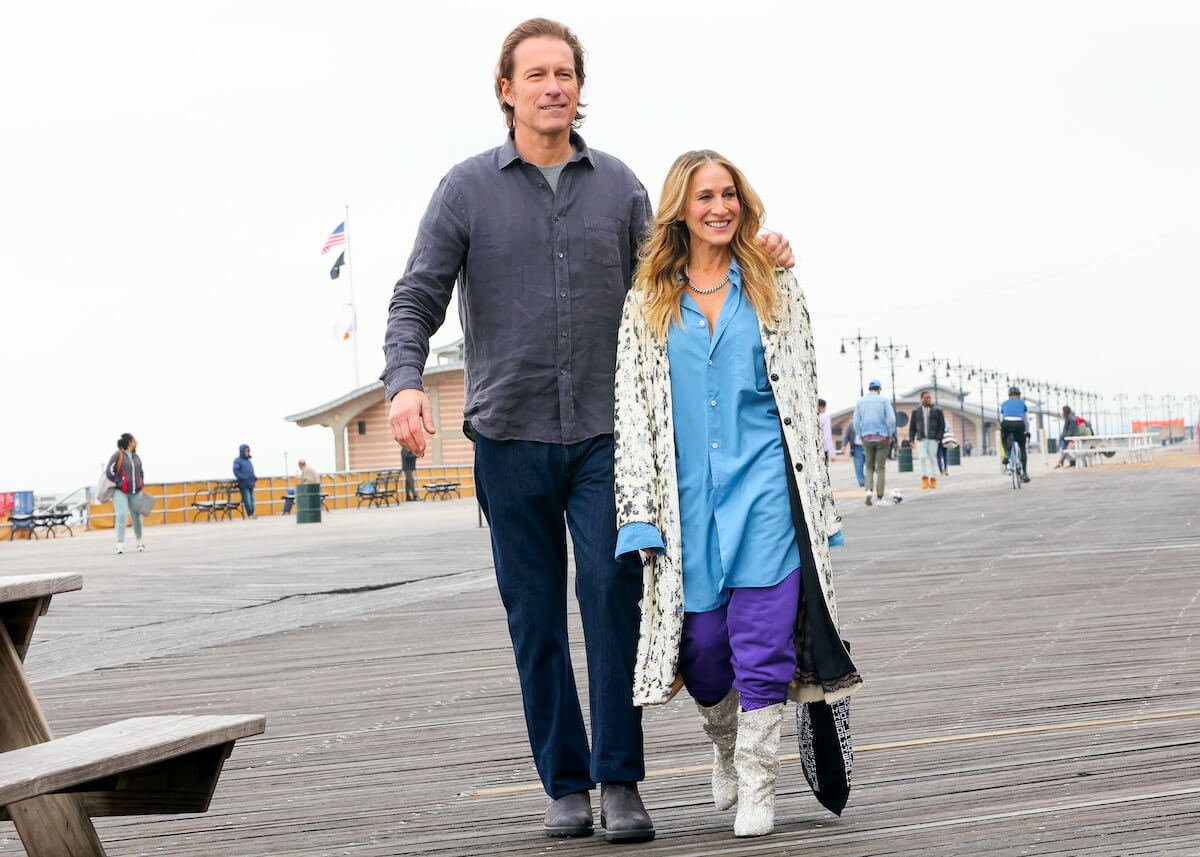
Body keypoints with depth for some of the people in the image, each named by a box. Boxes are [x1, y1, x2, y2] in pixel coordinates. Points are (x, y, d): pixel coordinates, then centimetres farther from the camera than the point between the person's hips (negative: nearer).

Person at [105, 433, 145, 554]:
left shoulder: (136, 457, 10)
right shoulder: (117, 455, -8)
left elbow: (141, 473, 22)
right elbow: (109, 472, -12)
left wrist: (140, 487, 14)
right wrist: (116, 485, -11)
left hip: (135, 493, 5)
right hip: (120, 492, -5)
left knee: (136, 517, 12)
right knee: (121, 516, -18)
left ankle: (139, 541, 33)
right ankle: (120, 545, -20)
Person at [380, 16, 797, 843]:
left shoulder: (619, 185, 9)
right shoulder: (468, 188, 3)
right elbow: (417, 300, 0)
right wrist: (405, 383, -18)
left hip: (605, 432, 1)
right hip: (509, 435, 0)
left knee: (613, 598, -9)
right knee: (536, 618, 4)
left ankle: (621, 782, -2)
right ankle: (565, 784, 14)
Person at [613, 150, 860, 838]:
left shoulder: (778, 291, 10)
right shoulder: (648, 305, 10)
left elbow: (804, 400, 10)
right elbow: (633, 413, 7)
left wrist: (818, 506, 6)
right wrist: (639, 515, -1)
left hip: (765, 488, -1)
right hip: (687, 497, 1)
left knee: (762, 644, -8)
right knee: (701, 646, 2)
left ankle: (758, 786, 2)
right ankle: (728, 751, 30)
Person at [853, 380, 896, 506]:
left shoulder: (860, 402, 4)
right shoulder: (884, 401, -3)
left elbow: (856, 422, -1)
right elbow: (891, 419, -12)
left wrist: (861, 437, 9)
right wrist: (890, 436, -1)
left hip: (867, 438, 2)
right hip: (882, 438, -2)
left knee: (869, 467, 14)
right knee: (881, 468, 4)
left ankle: (869, 490, -9)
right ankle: (879, 497, 2)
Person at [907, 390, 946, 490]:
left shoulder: (937, 410, 6)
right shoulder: (916, 412, 11)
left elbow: (942, 425, 4)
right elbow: (912, 427, 13)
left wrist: (938, 437, -6)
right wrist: (911, 439, 5)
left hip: (933, 439, -1)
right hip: (921, 439, 1)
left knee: (932, 458, -2)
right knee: (922, 457, -13)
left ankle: (933, 480, 6)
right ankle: (925, 479, -6)